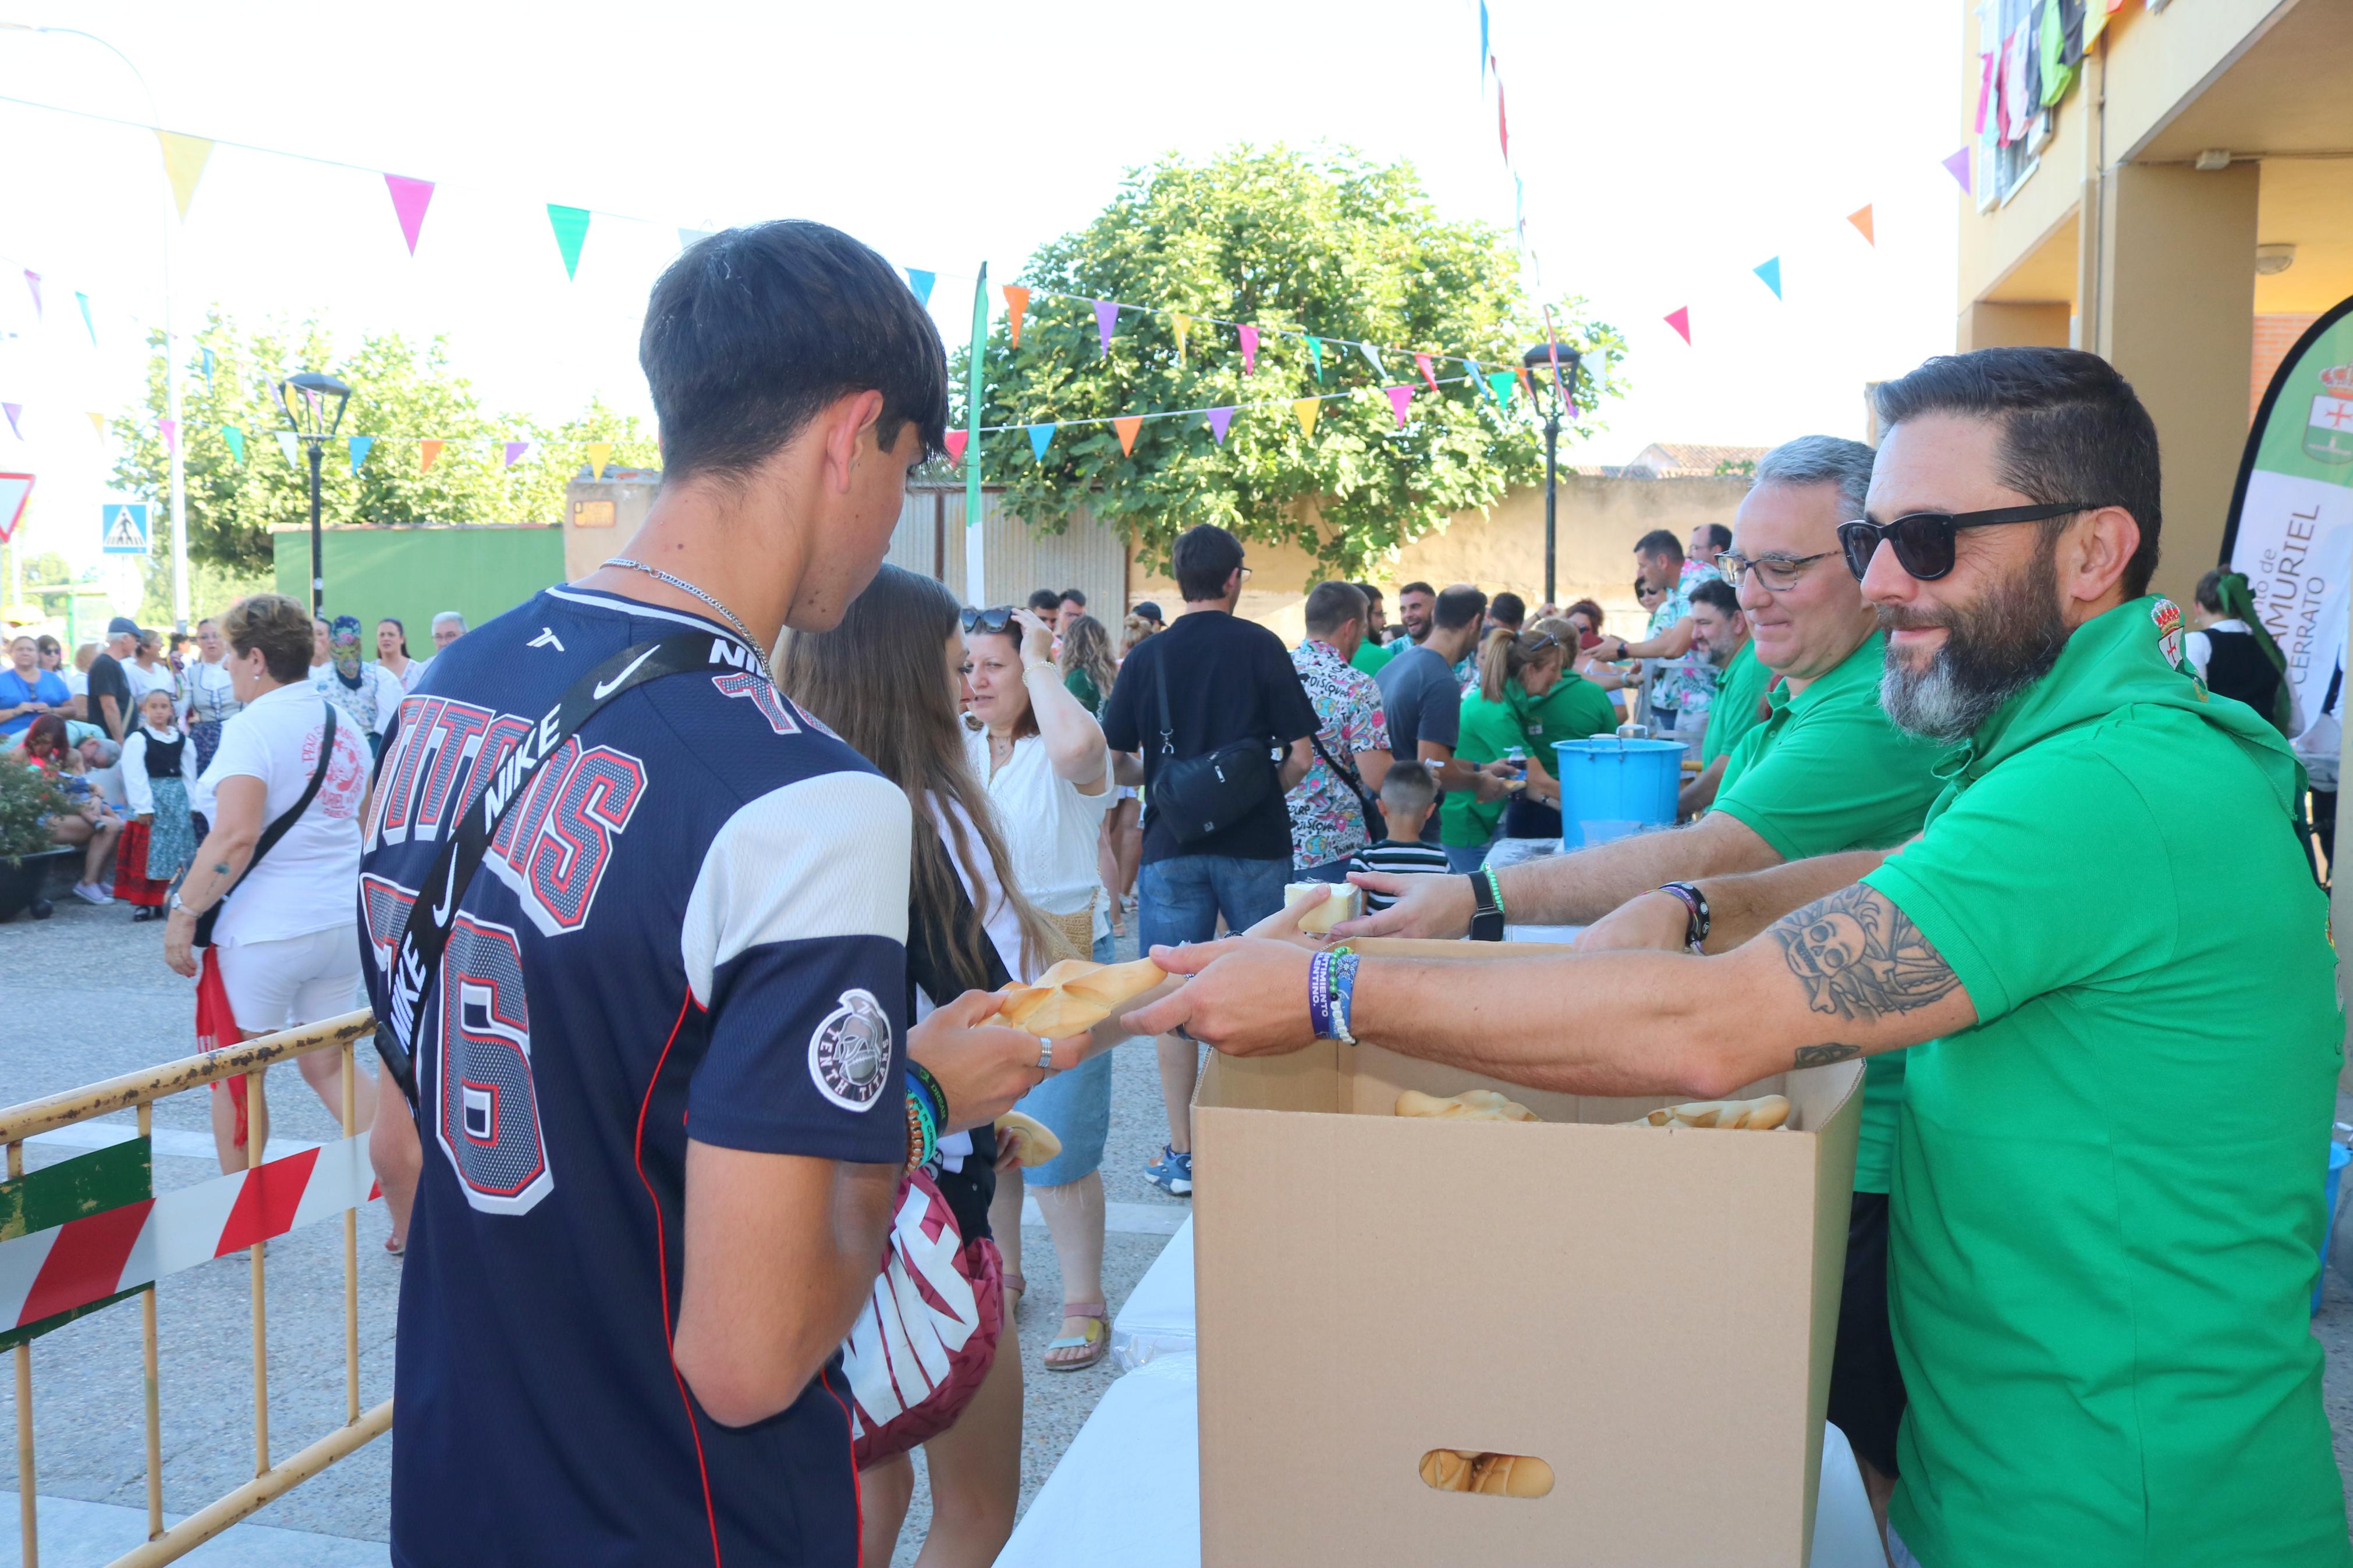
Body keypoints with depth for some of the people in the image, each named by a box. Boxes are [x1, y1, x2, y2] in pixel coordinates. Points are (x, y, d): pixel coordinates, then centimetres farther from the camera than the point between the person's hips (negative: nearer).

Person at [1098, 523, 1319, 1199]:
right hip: (1256, 844, -1)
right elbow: (1301, 754, -6)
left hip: (1172, 845, 1)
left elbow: (1116, 756, 2)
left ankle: (1182, 1153, 10)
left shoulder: (1147, 657, 1)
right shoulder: (1261, 648, -3)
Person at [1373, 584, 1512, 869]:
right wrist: (1478, 782, -5)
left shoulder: (1395, 664, 10)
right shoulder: (1442, 683, -19)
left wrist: (1479, 769, 22)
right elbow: (1432, 769, -23)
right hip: (1417, 833, -9)